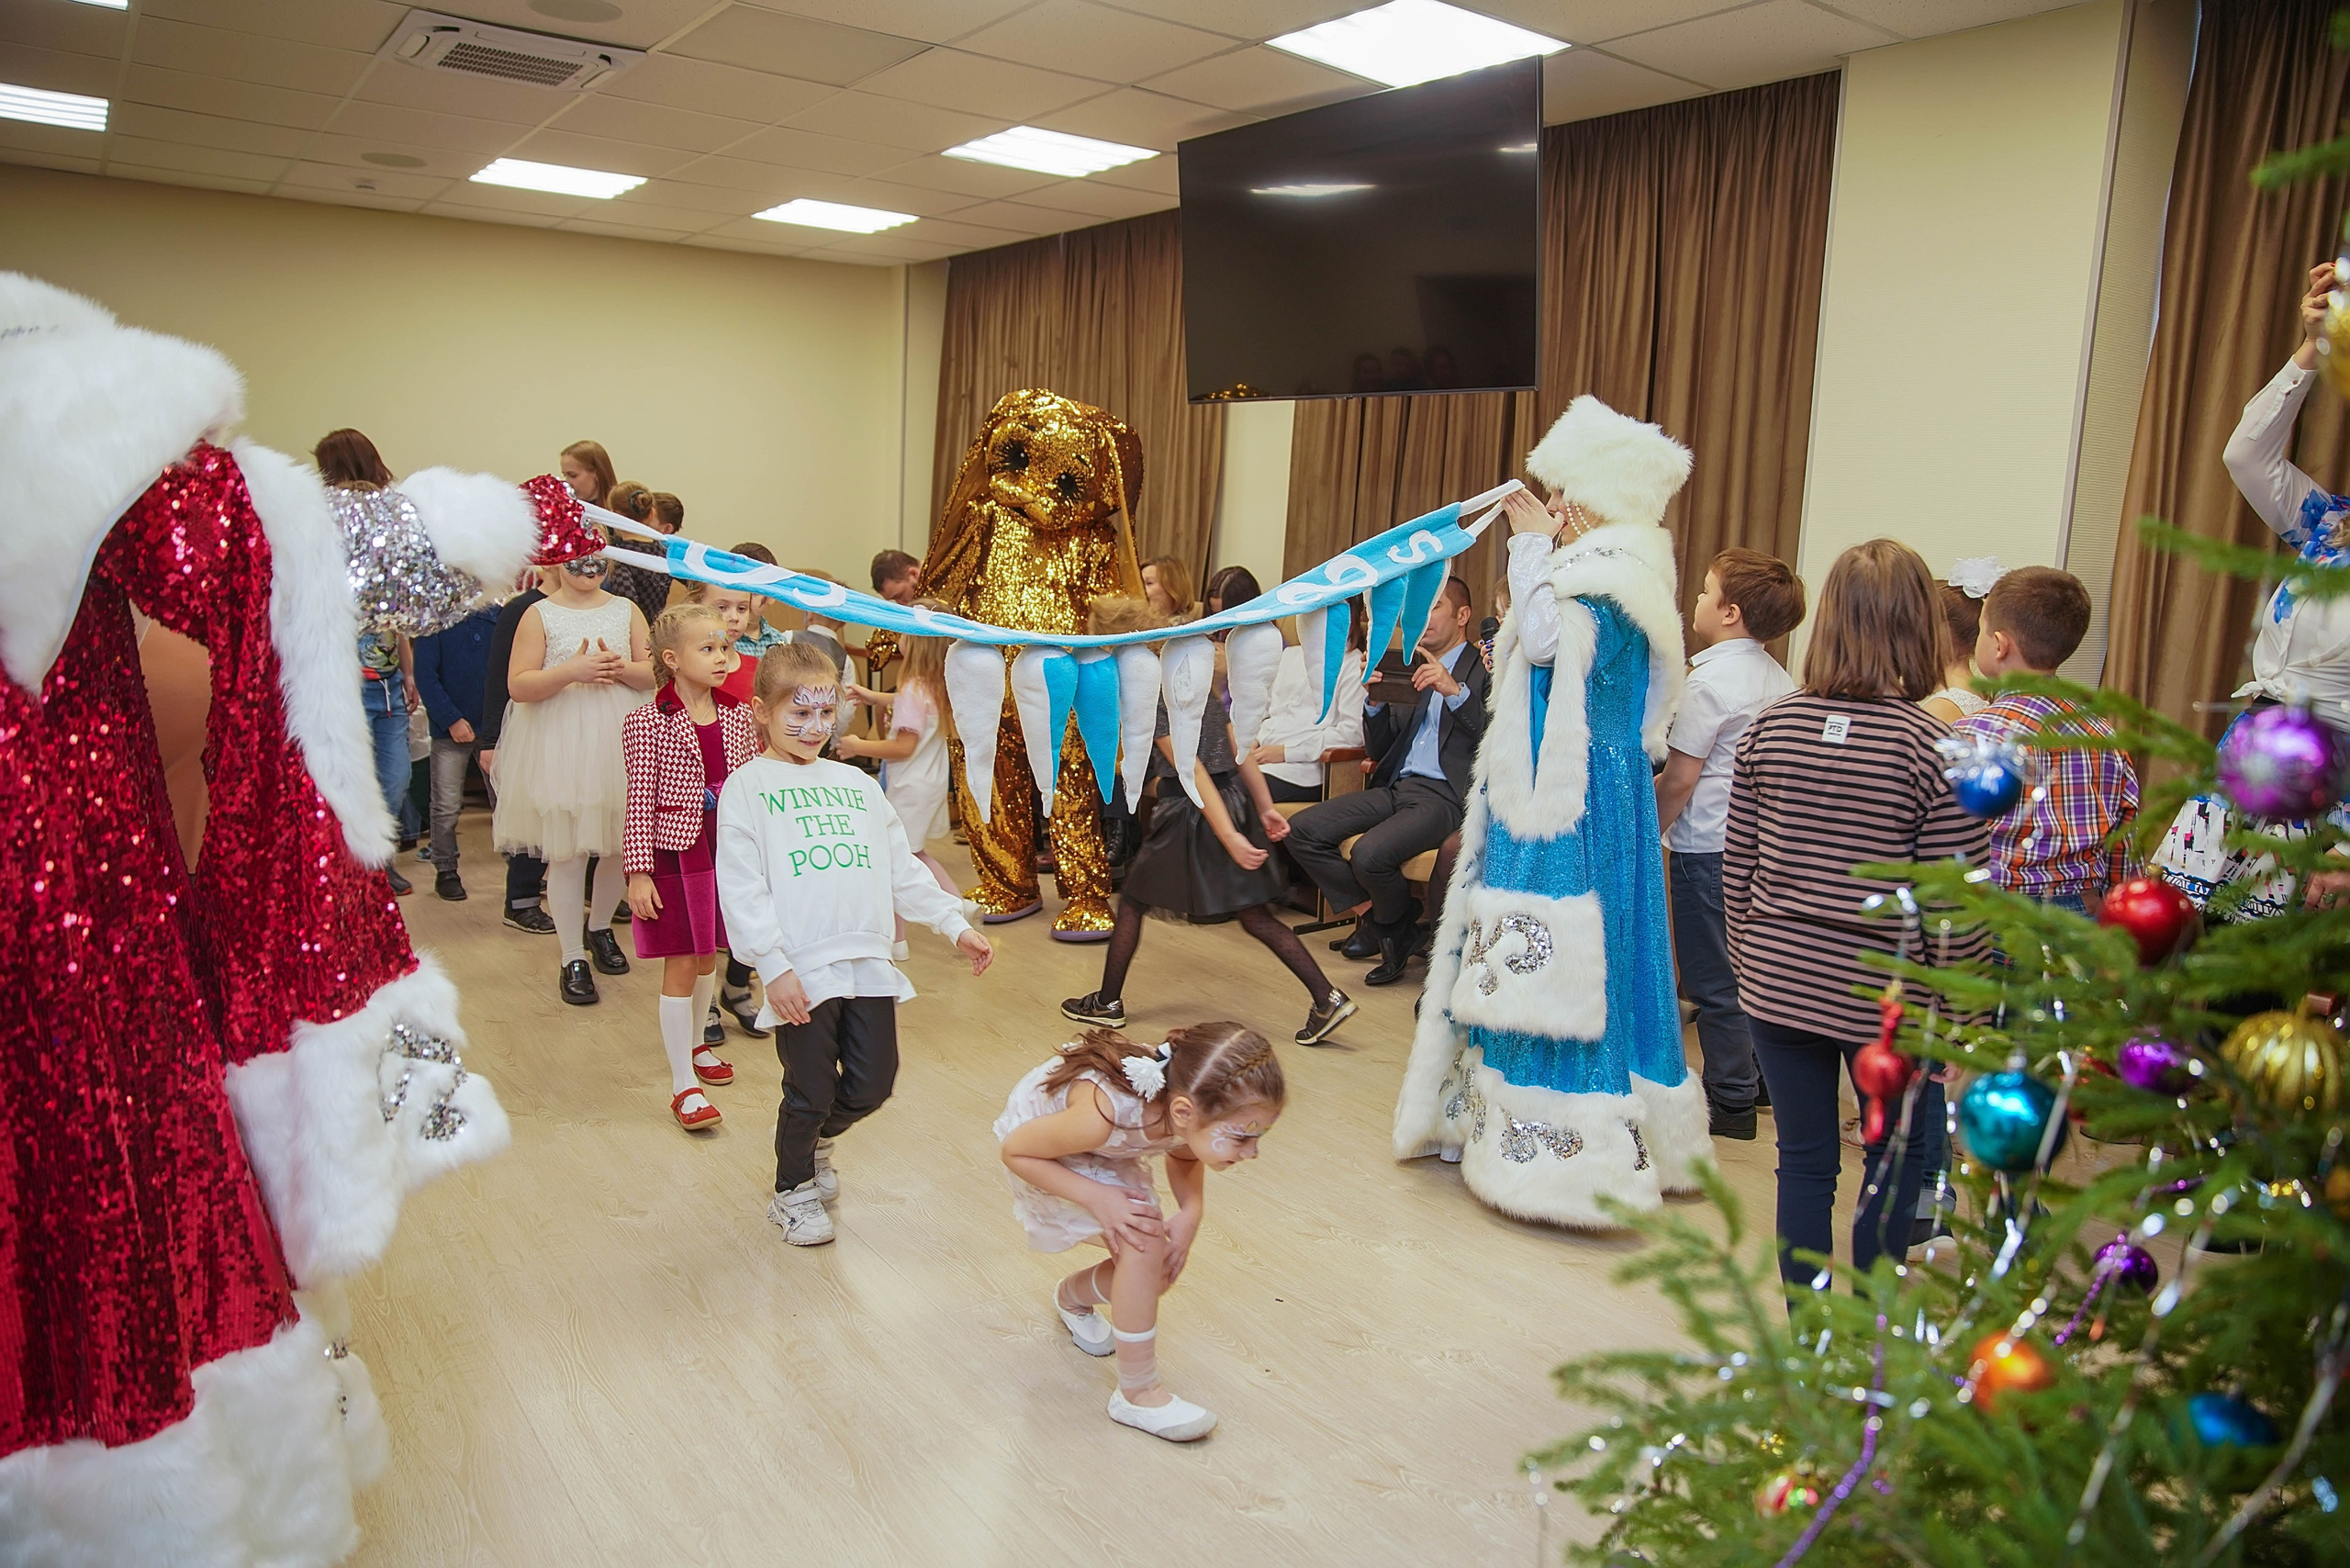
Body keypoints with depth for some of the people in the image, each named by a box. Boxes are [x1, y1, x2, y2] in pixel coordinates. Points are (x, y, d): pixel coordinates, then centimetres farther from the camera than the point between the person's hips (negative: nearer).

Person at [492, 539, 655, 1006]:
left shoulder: (626, 611, 10)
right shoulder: (539, 615, 1)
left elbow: (654, 673, 5)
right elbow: (518, 685, -6)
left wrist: (620, 668, -15)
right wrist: (571, 672, -19)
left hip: (620, 740, 3)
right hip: (559, 745, -3)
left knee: (618, 844, 9)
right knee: (566, 851, -3)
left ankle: (600, 928, 34)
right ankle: (573, 959, 6)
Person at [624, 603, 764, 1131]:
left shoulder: (738, 717, 3)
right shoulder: (648, 724, -12)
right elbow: (641, 801, -12)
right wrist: (639, 873, -13)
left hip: (729, 850, 5)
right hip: (674, 851, -5)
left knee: (708, 956, 18)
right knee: (680, 965, 0)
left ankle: (696, 1044, 41)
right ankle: (684, 1084, 9)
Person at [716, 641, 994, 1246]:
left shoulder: (854, 783, 16)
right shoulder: (749, 787, -1)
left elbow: (902, 868, 19)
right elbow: (740, 887, -9)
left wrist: (955, 924, 12)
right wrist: (773, 967, -17)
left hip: (867, 963, 5)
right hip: (801, 970, -5)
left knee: (873, 1085, 8)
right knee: (810, 1091, 6)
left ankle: (817, 1141, 40)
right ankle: (793, 1190, 33)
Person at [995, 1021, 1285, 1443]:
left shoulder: (1189, 1114, -26)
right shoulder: (1103, 1114, -44)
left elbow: (1185, 1157, 1)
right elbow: (1016, 1151, -26)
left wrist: (1191, 1213, -18)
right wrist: (1098, 1198, -34)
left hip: (1109, 1148, 6)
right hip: (1042, 1152, -6)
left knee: (1161, 1268, 2)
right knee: (1144, 1239, -25)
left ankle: (1074, 1296, 32)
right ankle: (1138, 1395, -10)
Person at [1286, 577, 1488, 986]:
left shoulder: (1483, 669, 2)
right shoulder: (1412, 669, 21)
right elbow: (1379, 747, 18)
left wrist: (1455, 691, -25)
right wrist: (1375, 700, 0)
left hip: (1442, 795, -7)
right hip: (1394, 787, 7)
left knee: (1370, 854, -31)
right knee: (1301, 830, -9)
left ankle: (1394, 923, 2)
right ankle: (1370, 914, 2)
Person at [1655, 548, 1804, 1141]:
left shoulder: (1710, 680, -16)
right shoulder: (1778, 679, 7)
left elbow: (1680, 778, -17)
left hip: (1708, 846, -8)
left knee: (1712, 979, 2)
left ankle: (1731, 1102, 11)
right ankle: (1752, 1075, 30)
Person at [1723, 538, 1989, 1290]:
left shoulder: (1771, 726, -3)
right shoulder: (1935, 748, -14)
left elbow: (1736, 867, 3)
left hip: (1778, 989, 3)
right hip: (1886, 1002, -3)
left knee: (1804, 1165, 14)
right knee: (1896, 1171, 16)